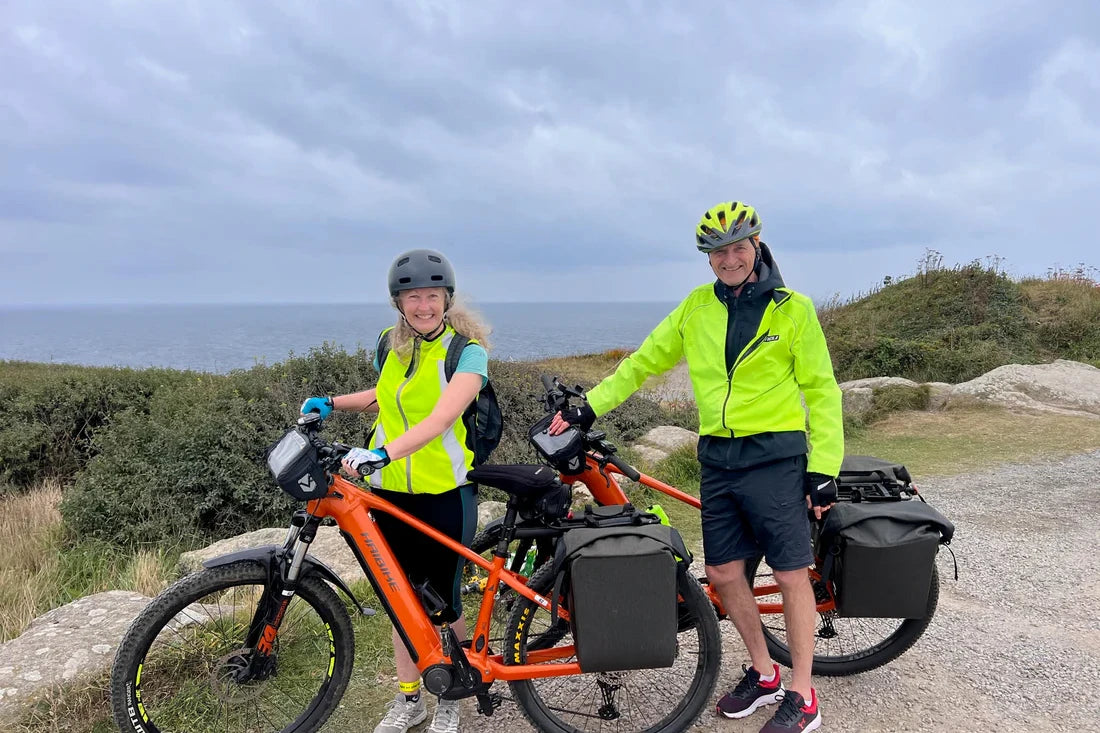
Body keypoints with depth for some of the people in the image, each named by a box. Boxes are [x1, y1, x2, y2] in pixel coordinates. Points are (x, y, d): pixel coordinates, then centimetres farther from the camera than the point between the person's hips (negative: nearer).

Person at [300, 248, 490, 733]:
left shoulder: (467, 350, -14)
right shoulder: (391, 343, 4)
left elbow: (441, 418, -29)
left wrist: (381, 453, -42)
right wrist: (331, 404, 8)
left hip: (445, 493, -5)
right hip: (390, 490, 5)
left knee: (442, 602, 6)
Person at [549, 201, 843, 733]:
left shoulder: (792, 308, -4)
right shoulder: (697, 307, 6)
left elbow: (821, 390, -2)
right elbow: (644, 362, 11)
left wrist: (823, 469, -7)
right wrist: (588, 407, 6)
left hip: (775, 457, -4)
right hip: (717, 458, 4)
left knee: (791, 574, 2)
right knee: (724, 573, 10)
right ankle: (763, 674, 32)